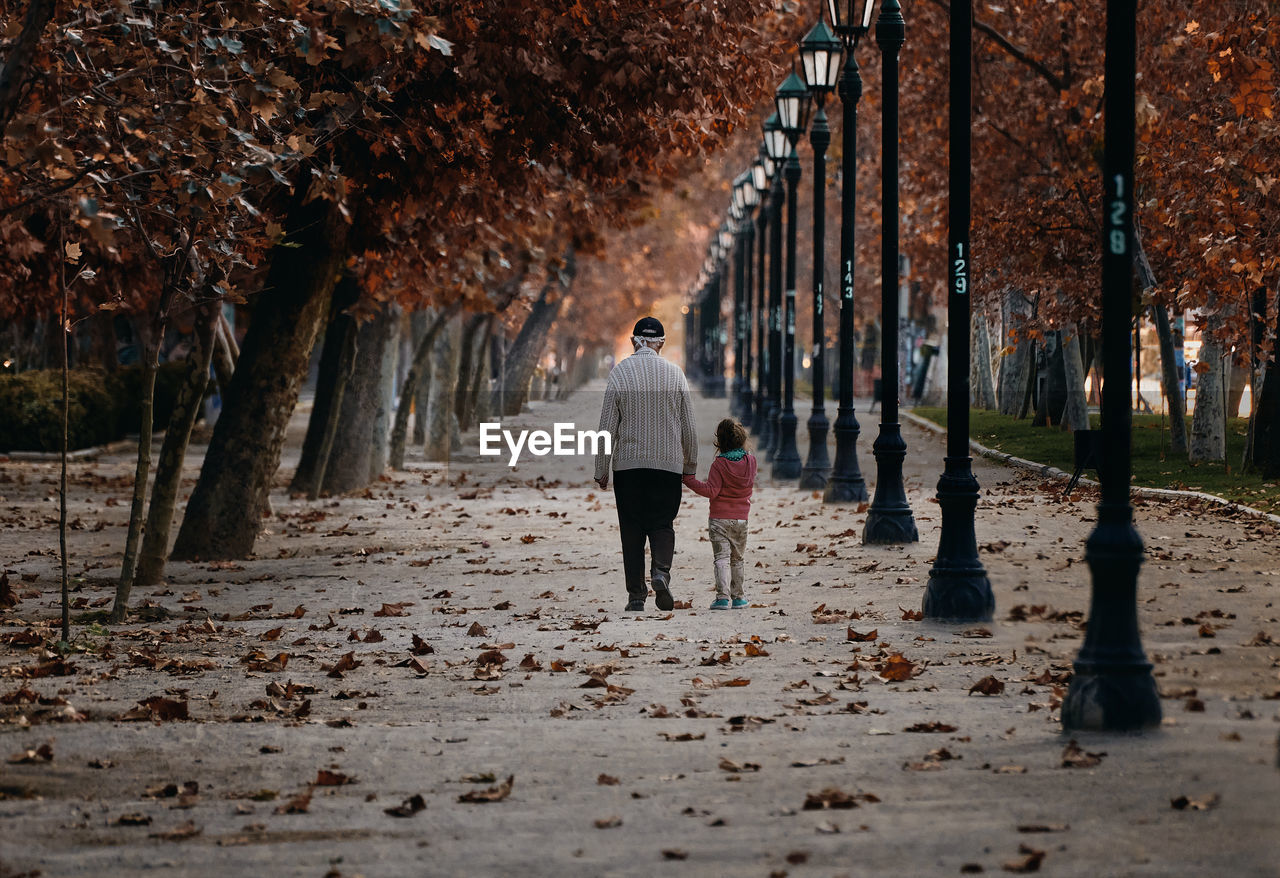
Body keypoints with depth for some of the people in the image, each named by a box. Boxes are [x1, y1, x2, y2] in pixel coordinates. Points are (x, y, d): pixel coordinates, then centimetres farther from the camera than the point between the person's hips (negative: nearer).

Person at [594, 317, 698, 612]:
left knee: (632, 531, 6)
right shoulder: (675, 374, 0)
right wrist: (691, 465, 17)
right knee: (662, 524, 9)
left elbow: (607, 427, -3)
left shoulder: (619, 373, -3)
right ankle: (661, 571, -17)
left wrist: (601, 470, 6)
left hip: (628, 464, 0)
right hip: (668, 464, 1)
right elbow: (689, 426, 5)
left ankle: (636, 595, 4)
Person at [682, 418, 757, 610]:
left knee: (722, 558, -6)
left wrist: (689, 480, -11)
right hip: (741, 518, 4)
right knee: (736, 559, 16)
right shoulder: (750, 461, 1)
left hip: (720, 518, -4)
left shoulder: (719, 464, -13)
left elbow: (711, 491, -14)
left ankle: (723, 596, -17)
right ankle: (737, 597, 20)